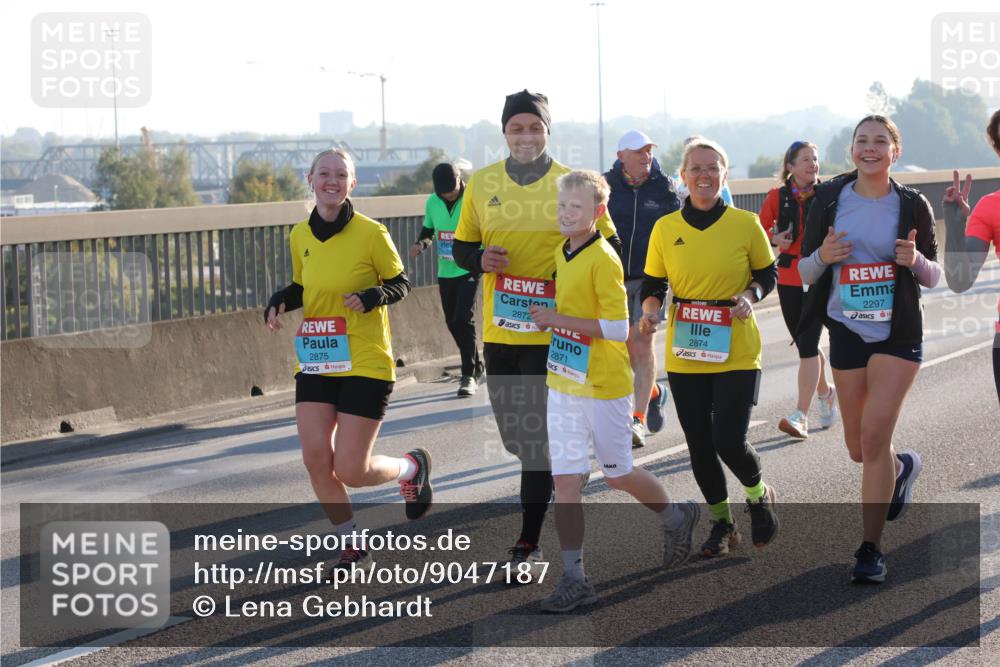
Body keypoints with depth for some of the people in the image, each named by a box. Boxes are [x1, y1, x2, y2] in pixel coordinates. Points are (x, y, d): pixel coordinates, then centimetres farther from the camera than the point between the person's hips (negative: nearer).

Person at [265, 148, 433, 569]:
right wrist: (278, 304, -2)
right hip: (315, 364, 5)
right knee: (316, 459, -6)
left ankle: (413, 467, 27)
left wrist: (372, 296, -22)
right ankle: (351, 543, 17)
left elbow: (400, 284, -2)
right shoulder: (300, 236, 5)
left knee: (350, 470, -7)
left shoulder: (370, 233, -10)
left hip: (365, 364, -5)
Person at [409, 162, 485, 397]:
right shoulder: (432, 202, 2)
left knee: (462, 319, -16)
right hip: (445, 272, 6)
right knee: (452, 322, 11)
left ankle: (469, 375, -9)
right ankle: (477, 367, 29)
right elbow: (428, 232, 15)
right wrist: (421, 245, -7)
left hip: (469, 270, -6)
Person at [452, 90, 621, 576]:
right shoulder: (481, 184, 5)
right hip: (498, 330, 4)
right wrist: (480, 258, -10)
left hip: (552, 331, -4)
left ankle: (529, 541, 0)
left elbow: (608, 247, 2)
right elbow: (461, 247, 12)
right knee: (512, 433, 12)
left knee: (537, 434, -6)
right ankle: (545, 481, 43)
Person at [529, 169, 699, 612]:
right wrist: (552, 320, 8)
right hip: (563, 382, 7)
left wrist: (559, 319, -22)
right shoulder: (563, 253, 8)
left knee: (617, 474, 10)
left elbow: (617, 328, -22)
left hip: (604, 385, -7)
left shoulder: (604, 260, -17)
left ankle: (677, 518, 39)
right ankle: (574, 579, 4)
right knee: (564, 480, 0)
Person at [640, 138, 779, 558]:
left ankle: (759, 495, 22)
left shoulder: (745, 224, -3)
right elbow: (652, 286, 7)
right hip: (684, 355, 3)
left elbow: (767, 275, 7)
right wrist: (650, 310, -14)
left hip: (736, 353, -2)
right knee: (699, 445, 7)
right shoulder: (665, 229, 1)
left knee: (729, 441, -11)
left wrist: (749, 296, -13)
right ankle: (721, 523, 29)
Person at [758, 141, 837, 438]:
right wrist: (775, 238, -11)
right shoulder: (777, 197, 3)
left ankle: (801, 416, -13)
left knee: (808, 345, -12)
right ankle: (826, 393, 40)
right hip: (788, 278, 3)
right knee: (805, 344, 14)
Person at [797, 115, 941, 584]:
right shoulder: (829, 200, 0)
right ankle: (902, 467, 45)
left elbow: (934, 277, 5)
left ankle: (871, 547, -2)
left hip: (898, 333, -2)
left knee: (874, 437, -13)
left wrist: (916, 260, -17)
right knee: (858, 448, 9)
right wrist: (822, 256, -17)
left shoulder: (912, 205, -2)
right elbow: (804, 273, 5)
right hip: (847, 330, 2)